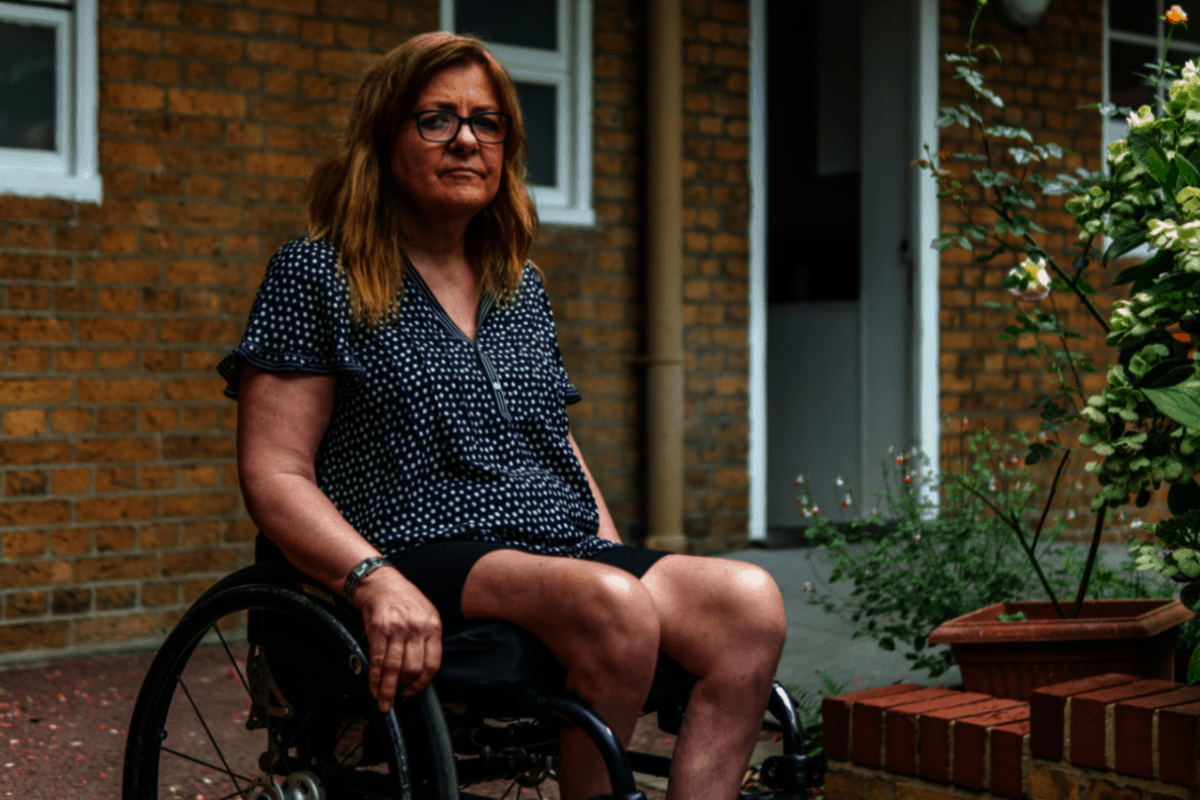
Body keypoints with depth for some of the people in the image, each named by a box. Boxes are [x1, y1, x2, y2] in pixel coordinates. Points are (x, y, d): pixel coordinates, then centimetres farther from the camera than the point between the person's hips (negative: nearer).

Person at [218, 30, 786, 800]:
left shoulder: (523, 287, 23)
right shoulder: (316, 275, 5)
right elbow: (273, 473, -4)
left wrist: (616, 553, 9)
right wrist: (376, 580, -21)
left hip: (568, 552, 6)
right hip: (426, 561, -6)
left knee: (750, 600, -24)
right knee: (613, 605, -35)